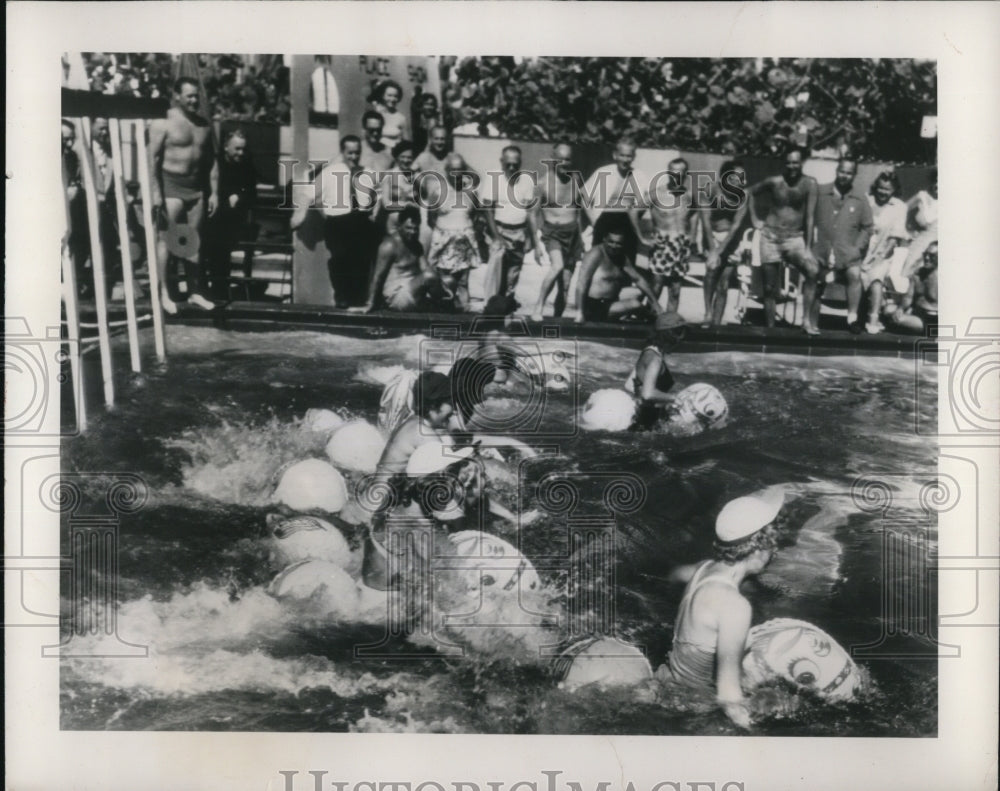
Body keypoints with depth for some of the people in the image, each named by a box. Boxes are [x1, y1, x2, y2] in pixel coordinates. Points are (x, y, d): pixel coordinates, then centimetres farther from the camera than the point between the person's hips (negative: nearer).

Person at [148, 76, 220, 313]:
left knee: (194, 241, 9)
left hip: (197, 187, 6)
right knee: (166, 239, -6)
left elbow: (212, 160, 15)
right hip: (171, 186, -5)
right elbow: (153, 158, -10)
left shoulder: (204, 125, 12)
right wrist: (155, 191, -17)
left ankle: (195, 292, 15)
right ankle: (163, 294, -3)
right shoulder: (163, 123, -5)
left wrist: (214, 192, 9)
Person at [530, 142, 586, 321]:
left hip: (572, 234, 4)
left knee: (565, 284, 4)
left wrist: (581, 238, 19)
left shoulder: (575, 182, 6)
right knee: (557, 266, -32)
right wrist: (537, 244, -7)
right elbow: (535, 214, -3)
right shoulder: (543, 183, -6)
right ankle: (538, 307, -21)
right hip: (551, 232, -4)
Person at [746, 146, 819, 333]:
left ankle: (807, 320, -21)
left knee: (813, 270, -26)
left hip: (794, 239, -1)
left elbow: (810, 216, -7)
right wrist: (754, 219, 9)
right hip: (770, 237, 1)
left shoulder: (809, 183, -5)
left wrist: (807, 245, -10)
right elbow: (749, 193, 14)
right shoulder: (774, 182, -1)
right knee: (770, 287, 3)